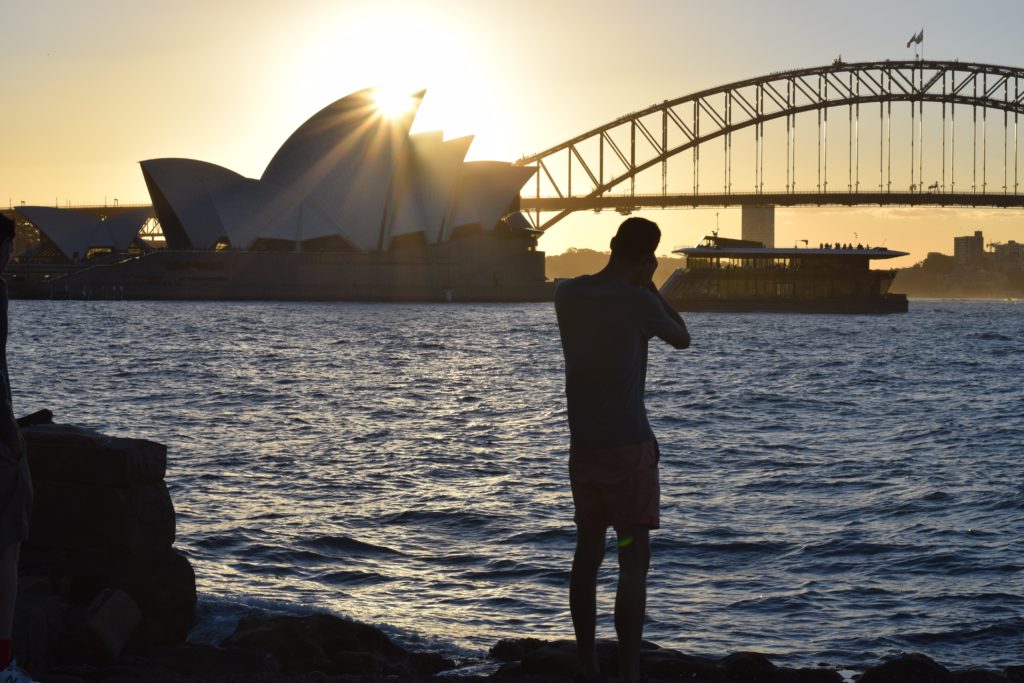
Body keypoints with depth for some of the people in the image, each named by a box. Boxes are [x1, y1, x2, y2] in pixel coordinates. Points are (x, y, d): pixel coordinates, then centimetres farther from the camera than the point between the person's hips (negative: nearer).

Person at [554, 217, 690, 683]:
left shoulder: (567, 294, 3)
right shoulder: (638, 302, -13)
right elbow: (682, 339, 5)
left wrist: (633, 285, 17)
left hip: (582, 444, 6)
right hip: (629, 445, -6)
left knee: (587, 551, 14)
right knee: (634, 560, -4)